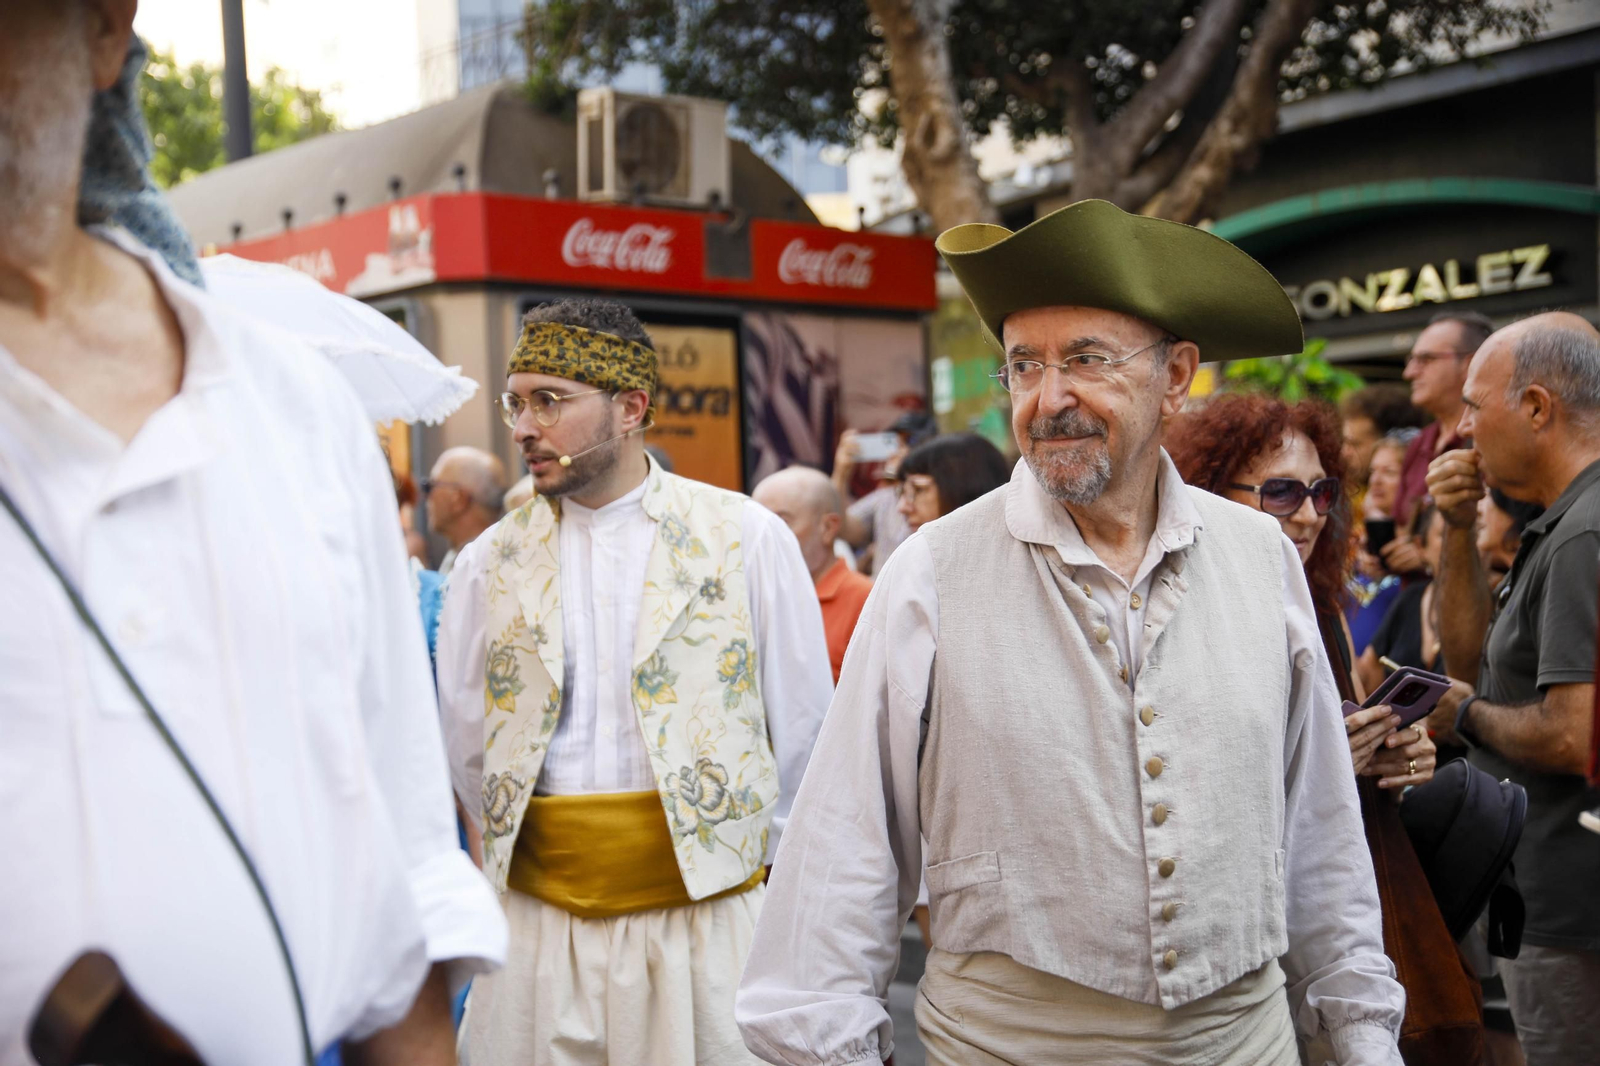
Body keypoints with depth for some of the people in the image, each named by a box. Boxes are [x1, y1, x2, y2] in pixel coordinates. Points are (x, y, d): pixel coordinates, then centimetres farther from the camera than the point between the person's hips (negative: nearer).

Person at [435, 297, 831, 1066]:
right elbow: (468, 749, 13)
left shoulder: (746, 538, -1)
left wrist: (747, 855, 10)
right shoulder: (490, 564, 5)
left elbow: (802, 733, 5)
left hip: (708, 916, -1)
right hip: (538, 924, 2)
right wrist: (529, 857, 12)